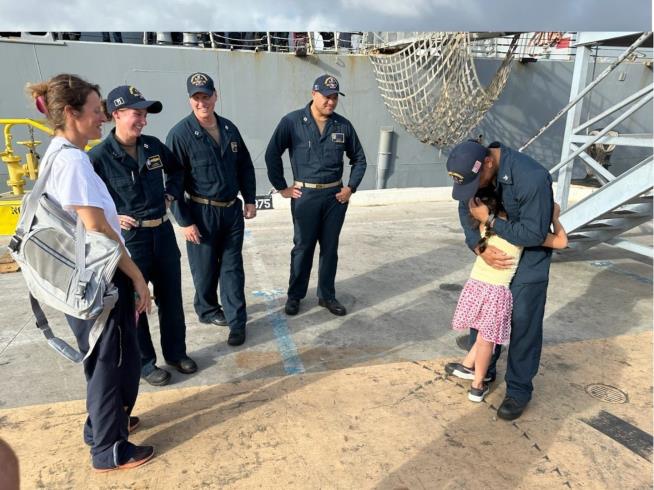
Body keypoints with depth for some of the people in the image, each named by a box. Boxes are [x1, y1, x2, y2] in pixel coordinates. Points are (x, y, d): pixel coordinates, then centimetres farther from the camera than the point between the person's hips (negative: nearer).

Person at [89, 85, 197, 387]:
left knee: (171, 297, 15)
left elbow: (177, 169, 20)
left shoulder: (153, 146, 1)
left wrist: (171, 195, 9)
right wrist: (111, 217, -15)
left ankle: (176, 352, 33)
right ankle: (144, 362, 27)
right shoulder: (99, 157, -14)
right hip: (129, 238, -5)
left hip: (163, 232, 5)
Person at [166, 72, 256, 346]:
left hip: (232, 210, 4)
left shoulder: (229, 129, 4)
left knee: (232, 268, 8)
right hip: (201, 213, -4)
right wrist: (184, 221, -14)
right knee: (205, 269, 11)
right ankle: (207, 310, 34)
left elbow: (245, 166, 13)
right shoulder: (180, 134, -12)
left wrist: (249, 200, 9)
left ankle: (236, 321, 16)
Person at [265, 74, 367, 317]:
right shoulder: (292, 122, -7)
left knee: (330, 248, 11)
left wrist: (351, 187, 5)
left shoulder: (343, 125, 2)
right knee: (303, 248, 6)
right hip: (305, 196, -3)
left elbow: (359, 159, 13)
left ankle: (327, 295, 25)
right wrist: (282, 187, -4)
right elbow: (272, 155, -3)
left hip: (335, 196, 3)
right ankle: (295, 295, 22)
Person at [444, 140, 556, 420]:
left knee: (523, 323, 0)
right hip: (496, 250, 6)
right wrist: (480, 248, -17)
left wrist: (488, 220, -25)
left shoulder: (532, 178, -34)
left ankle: (519, 390, 18)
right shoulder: (476, 170, -15)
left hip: (529, 257, -6)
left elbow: (534, 234, -29)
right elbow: (466, 208, -3)